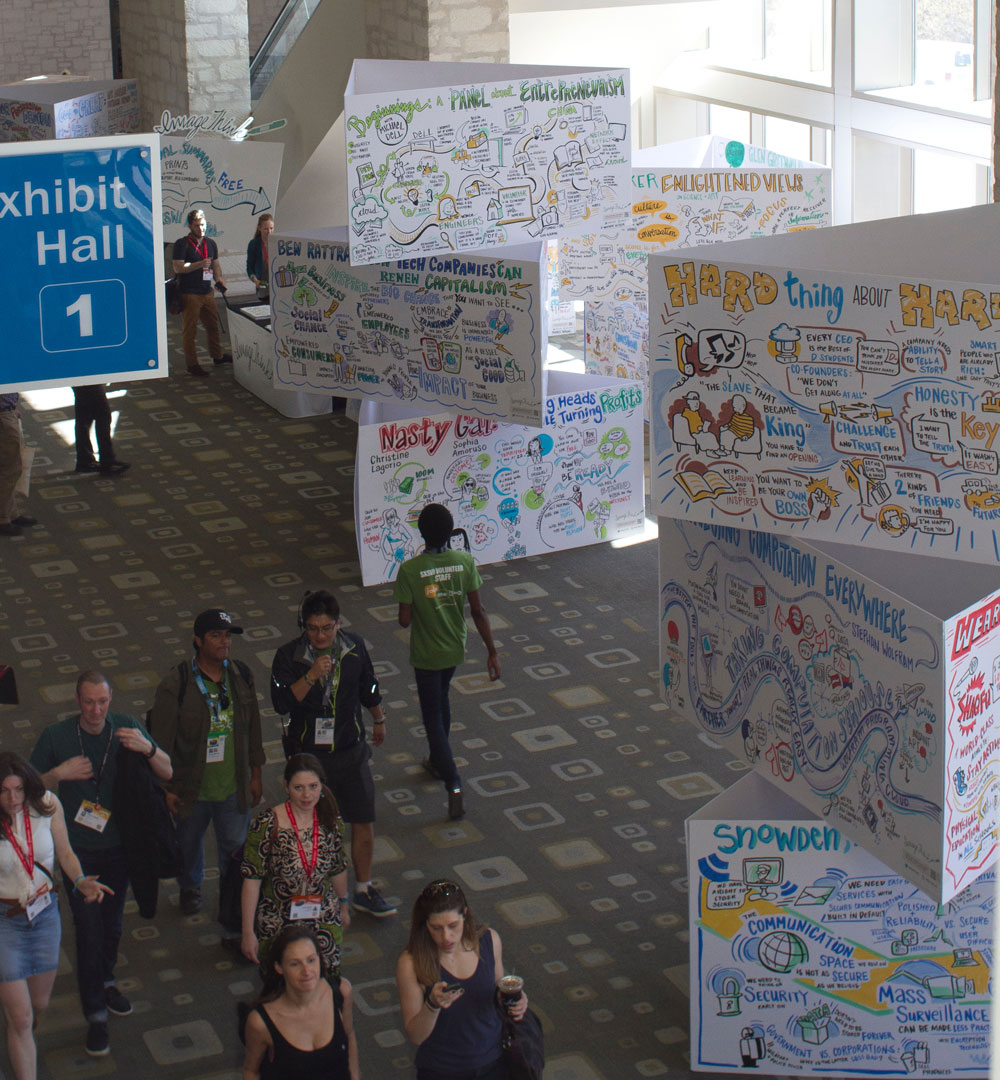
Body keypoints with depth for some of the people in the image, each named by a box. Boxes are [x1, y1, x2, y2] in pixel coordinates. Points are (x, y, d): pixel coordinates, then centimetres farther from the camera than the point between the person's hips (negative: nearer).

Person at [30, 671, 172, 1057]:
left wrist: (148, 748, -26)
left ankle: (105, 981, 44)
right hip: (78, 850, -3)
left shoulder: (125, 727, -8)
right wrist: (60, 773, -23)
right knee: (89, 930, -5)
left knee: (113, 923, 19)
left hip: (119, 845, 3)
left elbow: (167, 773, -6)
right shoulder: (56, 736, -13)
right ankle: (95, 1013, 7)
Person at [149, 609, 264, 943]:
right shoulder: (176, 684, -17)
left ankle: (234, 927, 12)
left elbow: (252, 728, 7)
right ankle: (190, 887, 54)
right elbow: (162, 738, -11)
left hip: (234, 787, 2)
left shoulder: (240, 676, -4)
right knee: (189, 843, 22)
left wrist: (255, 774, 10)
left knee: (235, 853, 3)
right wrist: (167, 787, -9)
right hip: (192, 788, -2)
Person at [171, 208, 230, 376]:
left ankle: (217, 356, 35)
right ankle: (192, 364, 1)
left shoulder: (210, 243, 14)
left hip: (207, 292, 7)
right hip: (189, 294, -7)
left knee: (213, 324, 18)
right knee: (189, 330, -3)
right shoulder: (182, 244, -8)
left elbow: (215, 264, 22)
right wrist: (199, 264, -22)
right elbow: (178, 267, -15)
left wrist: (219, 279, 4)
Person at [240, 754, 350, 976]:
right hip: (278, 922, -3)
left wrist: (343, 906, 22)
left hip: (323, 920, 3)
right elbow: (252, 879, -16)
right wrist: (248, 932, -14)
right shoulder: (269, 825, -20)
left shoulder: (330, 821, -8)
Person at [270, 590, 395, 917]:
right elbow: (281, 703, -25)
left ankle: (364, 890, 20)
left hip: (350, 750, 2)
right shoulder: (288, 656, -14)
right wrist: (311, 676, -35)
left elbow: (368, 688, 13)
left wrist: (378, 720, 26)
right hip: (308, 753, -2)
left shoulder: (355, 647, -5)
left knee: (364, 822, 4)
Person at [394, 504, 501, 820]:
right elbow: (478, 610, -9)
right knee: (441, 700, 29)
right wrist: (492, 651, -3)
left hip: (426, 654, -4)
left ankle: (454, 784, -4)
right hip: (455, 650, 4)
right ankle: (438, 761, 47)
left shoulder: (410, 570, -24)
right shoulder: (465, 562, -14)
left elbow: (404, 619, -19)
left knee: (433, 716, 6)